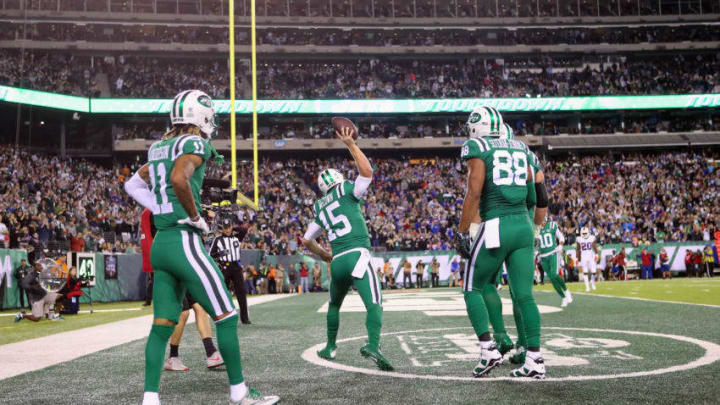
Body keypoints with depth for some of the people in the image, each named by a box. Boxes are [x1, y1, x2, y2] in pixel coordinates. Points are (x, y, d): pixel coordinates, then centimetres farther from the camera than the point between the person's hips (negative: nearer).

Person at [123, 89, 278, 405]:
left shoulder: (159, 148, 16)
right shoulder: (195, 144, -10)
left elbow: (133, 185, 25)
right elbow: (179, 179, -28)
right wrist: (196, 217, -15)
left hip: (160, 244, 9)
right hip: (184, 242, -9)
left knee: (162, 324, 9)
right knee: (226, 317, 2)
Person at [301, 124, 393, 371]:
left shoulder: (320, 209, 20)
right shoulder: (348, 192, 5)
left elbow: (306, 240, 29)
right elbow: (367, 172, -9)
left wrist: (323, 255, 45)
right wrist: (351, 145, -3)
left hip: (336, 262, 6)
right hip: (356, 256, -5)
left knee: (334, 305, 29)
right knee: (374, 305, -16)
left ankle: (330, 347, 36)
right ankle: (372, 346, -39)